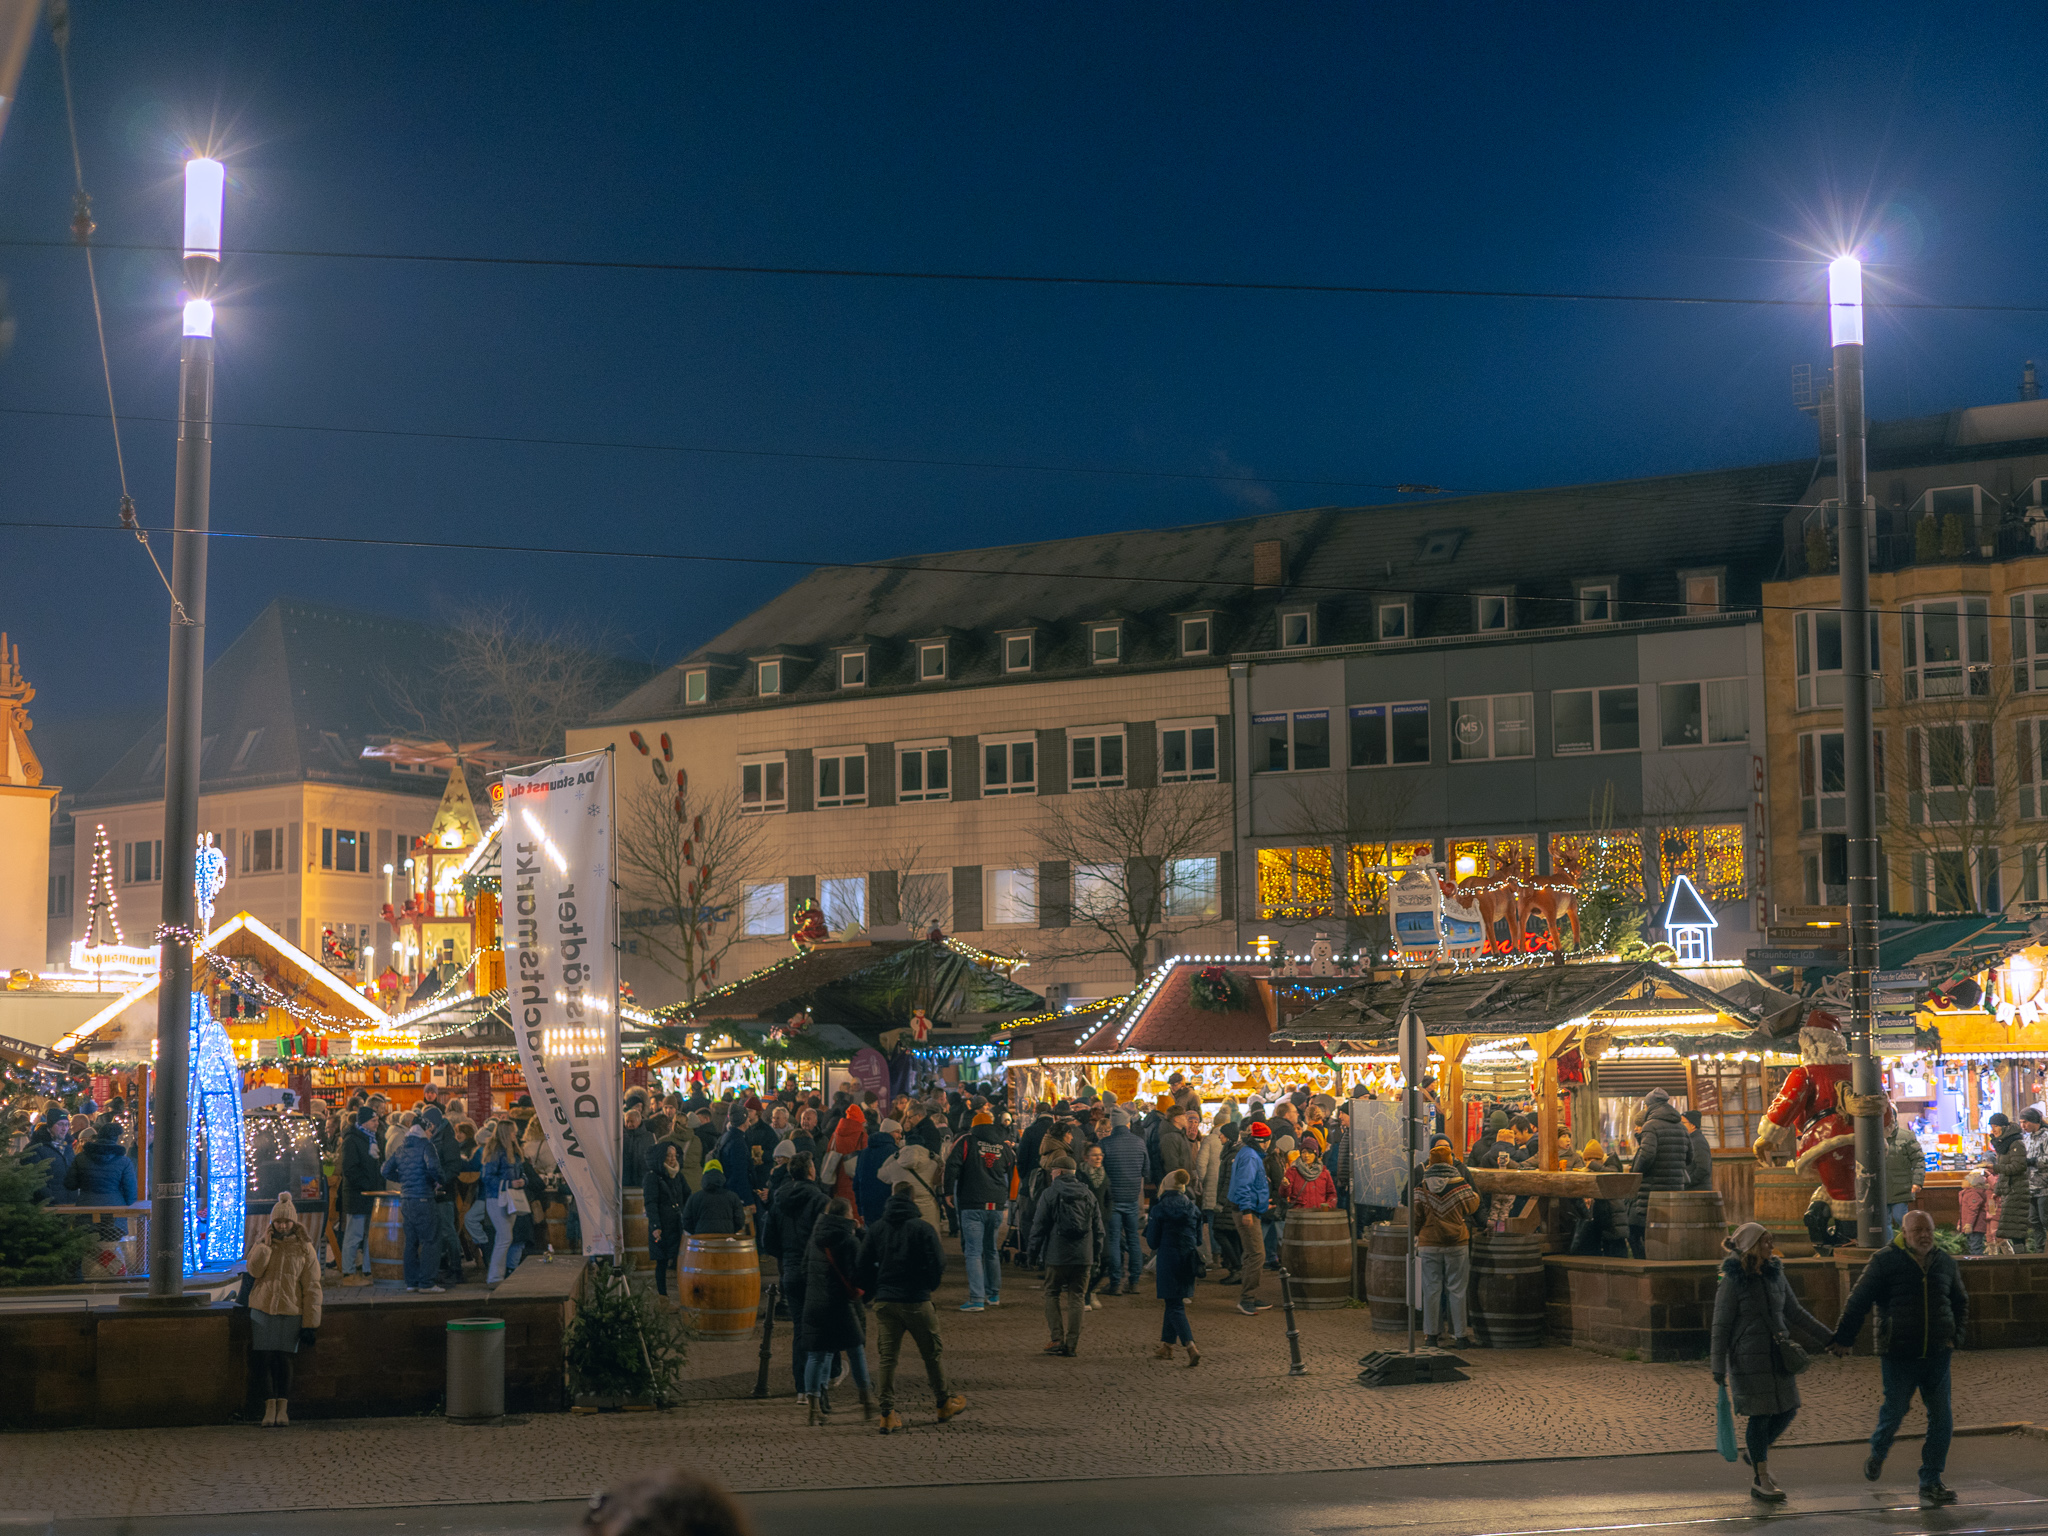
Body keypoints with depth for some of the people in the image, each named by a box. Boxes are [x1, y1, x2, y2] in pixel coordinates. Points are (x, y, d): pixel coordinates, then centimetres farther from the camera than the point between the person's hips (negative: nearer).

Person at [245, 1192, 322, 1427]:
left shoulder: (304, 1248, 1)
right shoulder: (263, 1243, 8)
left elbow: (311, 1287, 0)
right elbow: (254, 1269, -9)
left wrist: (310, 1322, -4)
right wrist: (266, 1243, -12)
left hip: (290, 1311, -2)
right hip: (262, 1309, 2)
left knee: (284, 1359, -1)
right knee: (264, 1358, -3)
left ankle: (283, 1408, 8)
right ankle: (270, 1408, 2)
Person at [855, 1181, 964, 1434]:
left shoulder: (876, 1228, 2)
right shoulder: (922, 1228, -10)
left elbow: (864, 1265, 4)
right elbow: (937, 1264, -11)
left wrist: (870, 1291, 19)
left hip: (884, 1300, 4)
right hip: (916, 1300, -4)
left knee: (888, 1355, 8)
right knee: (932, 1352, 13)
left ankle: (887, 1413, 5)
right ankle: (943, 1404, 26)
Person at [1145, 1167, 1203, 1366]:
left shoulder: (1160, 1209, -8)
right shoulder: (1193, 1208, 5)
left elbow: (1153, 1240, -4)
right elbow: (1199, 1239, 10)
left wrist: (1148, 1226, 15)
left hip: (1168, 1260, -5)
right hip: (1189, 1260, 5)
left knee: (1174, 1306, -5)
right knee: (1175, 1303, 19)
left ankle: (1191, 1348, -21)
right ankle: (1166, 1345, 25)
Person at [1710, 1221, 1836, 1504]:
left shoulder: (1776, 1276, 8)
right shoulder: (1733, 1281, -10)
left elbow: (1795, 1313, 17)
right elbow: (1721, 1327, -8)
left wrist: (1828, 1338, 16)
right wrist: (1718, 1368, -10)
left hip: (1778, 1355, 6)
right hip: (1749, 1360, -6)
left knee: (1788, 1409, 5)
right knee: (1760, 1415, -3)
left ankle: (1757, 1453, 30)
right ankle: (1760, 1480, 9)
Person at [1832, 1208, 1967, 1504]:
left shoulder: (1945, 1264, 9)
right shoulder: (1886, 1261, -5)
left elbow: (1960, 1302, 25)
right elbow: (1858, 1302, -3)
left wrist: (1956, 1336, 13)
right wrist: (1843, 1339, -2)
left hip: (1937, 1354, 4)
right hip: (1899, 1354, -4)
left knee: (1942, 1418, 2)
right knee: (1895, 1408, -1)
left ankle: (1930, 1482, 11)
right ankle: (1877, 1454, 31)